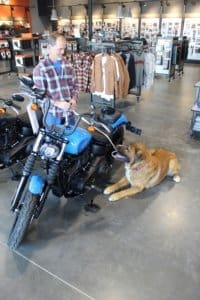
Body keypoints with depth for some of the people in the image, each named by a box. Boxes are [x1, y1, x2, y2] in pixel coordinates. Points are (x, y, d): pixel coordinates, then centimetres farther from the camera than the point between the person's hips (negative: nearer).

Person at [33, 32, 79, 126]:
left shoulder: (68, 65, 8)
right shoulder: (40, 68, -9)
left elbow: (75, 84, 14)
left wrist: (74, 99, -6)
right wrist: (57, 103, -23)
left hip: (68, 111, 5)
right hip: (52, 114, -5)